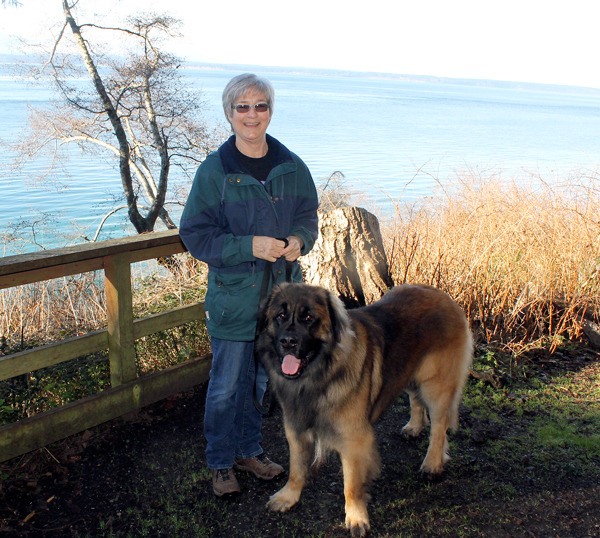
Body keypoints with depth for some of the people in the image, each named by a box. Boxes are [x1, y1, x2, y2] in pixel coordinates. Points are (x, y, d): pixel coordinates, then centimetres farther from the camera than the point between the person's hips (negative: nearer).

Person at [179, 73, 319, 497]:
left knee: (263, 381, 19)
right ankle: (221, 463, 28)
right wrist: (249, 246, -22)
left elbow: (308, 216, 11)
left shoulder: (292, 167, 0)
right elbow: (195, 234, -10)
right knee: (227, 387, 7)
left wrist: (299, 240, -12)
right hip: (233, 294, -4)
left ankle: (249, 450, 39)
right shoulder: (214, 170, -11)